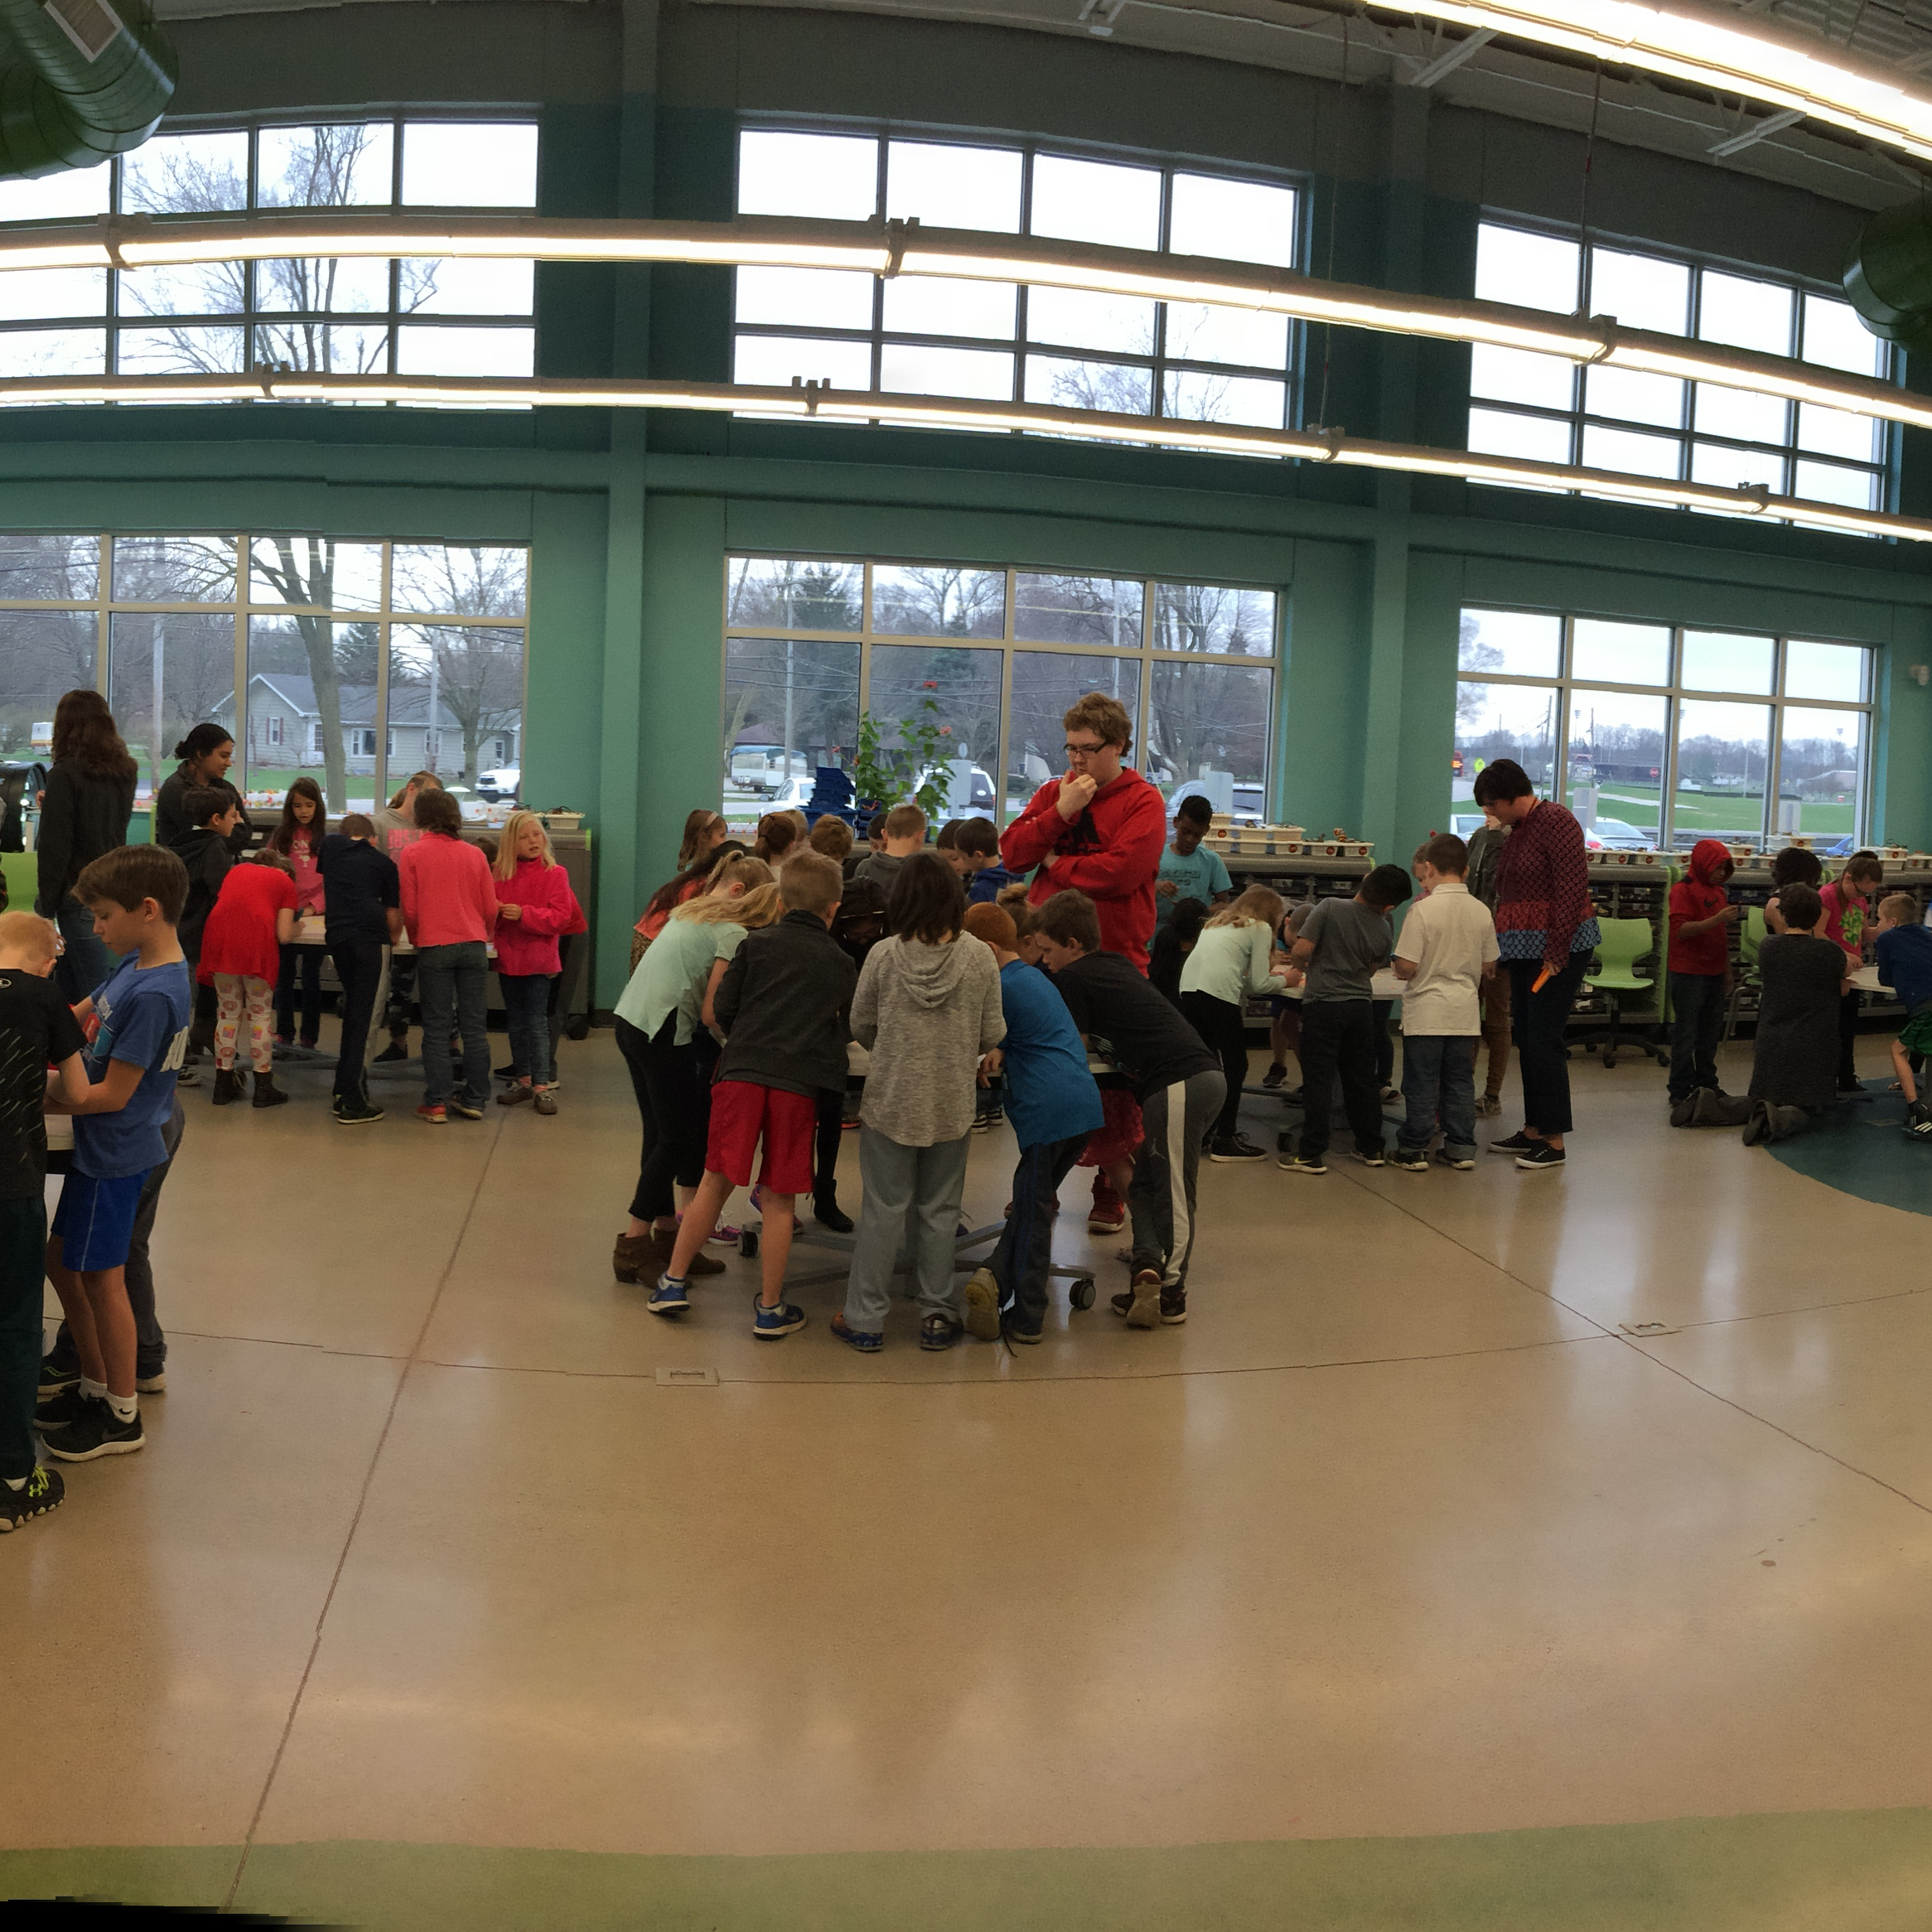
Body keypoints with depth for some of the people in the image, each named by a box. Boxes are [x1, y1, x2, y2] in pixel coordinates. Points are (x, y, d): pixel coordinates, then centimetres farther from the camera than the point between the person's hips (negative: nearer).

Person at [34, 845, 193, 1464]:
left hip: (115, 1154, -9)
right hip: (101, 1149, 9)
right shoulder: (137, 966, 2)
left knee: (101, 1277, 4)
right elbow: (77, 1015, 14)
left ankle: (122, 1418, 20)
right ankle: (96, 1387, 34)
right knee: (61, 1261, 19)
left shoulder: (153, 995, -26)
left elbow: (112, 1095, -22)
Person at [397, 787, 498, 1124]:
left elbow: (409, 909, -2)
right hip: (473, 945, 2)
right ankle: (474, 1100, 12)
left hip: (434, 948, -2)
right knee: (474, 1028, 7)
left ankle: (436, 1103, 4)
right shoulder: (474, 855, 5)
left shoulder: (411, 854, -2)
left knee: (436, 1029, 3)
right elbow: (490, 908, 7)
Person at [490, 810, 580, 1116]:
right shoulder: (499, 873, 4)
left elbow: (560, 916, -13)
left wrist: (524, 914, -22)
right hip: (508, 956, 4)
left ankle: (543, 1085, -2)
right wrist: (494, 911, -14)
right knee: (515, 1023, 13)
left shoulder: (554, 873, -6)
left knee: (536, 1022, -5)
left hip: (538, 958, -4)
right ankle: (523, 1079, 24)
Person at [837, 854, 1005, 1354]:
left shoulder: (884, 956, -9)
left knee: (882, 1210, 8)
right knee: (939, 1211, 13)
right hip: (952, 1105, 1)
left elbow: (861, 1025, 1)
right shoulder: (980, 958, -8)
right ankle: (938, 1316, 20)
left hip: (891, 1100, -1)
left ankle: (865, 1319, 14)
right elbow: (992, 1035, -2)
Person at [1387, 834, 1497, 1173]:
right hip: (1465, 1010, 4)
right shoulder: (1481, 911, 0)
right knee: (1460, 1079, 13)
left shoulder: (1423, 909, -15)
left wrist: (1398, 971, 6)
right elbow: (1488, 966, 7)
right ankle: (1461, 1147, 16)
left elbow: (1406, 967, -16)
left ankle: (1413, 1149, 10)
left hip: (1426, 1010, -4)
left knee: (1421, 1082, 4)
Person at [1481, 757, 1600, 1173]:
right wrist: (1500, 948, 15)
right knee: (1526, 1039, 11)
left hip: (1558, 947, -10)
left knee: (1543, 1039, -10)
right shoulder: (1516, 831, 17)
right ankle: (1533, 1130, 19)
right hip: (1523, 949, 10)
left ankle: (1554, 1142, -5)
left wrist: (1557, 953, -20)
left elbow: (1573, 888, -19)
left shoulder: (1554, 822, -12)